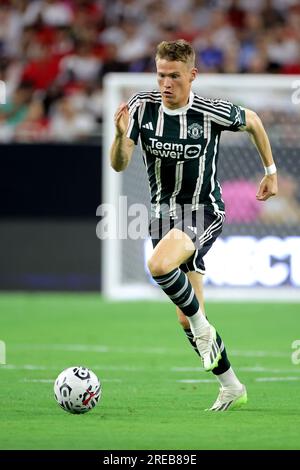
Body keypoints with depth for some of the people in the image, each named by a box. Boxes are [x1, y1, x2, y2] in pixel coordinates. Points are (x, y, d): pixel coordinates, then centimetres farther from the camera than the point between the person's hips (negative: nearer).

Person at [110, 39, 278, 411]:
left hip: (204, 212, -5)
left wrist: (271, 171, 13)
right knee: (185, 318, 7)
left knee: (159, 265, -35)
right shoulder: (142, 106, -8)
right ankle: (231, 387, 23)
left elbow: (252, 122, 6)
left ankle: (203, 328, -10)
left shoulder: (212, 112, -15)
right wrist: (120, 134, -32)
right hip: (163, 213, 5)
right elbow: (119, 165, -12)